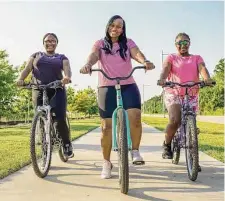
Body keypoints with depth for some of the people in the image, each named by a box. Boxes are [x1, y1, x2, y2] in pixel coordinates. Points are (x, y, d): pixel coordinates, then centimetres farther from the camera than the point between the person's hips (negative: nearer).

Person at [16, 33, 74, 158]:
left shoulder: (62, 57, 16)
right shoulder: (36, 55, 20)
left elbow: (67, 69, -3)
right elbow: (27, 69, 7)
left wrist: (67, 77, -28)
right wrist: (21, 79, -16)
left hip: (57, 90, -1)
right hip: (39, 91, 2)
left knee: (60, 119, -13)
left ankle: (67, 144, 7)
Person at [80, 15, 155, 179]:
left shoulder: (128, 43, 9)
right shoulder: (100, 44, 8)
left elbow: (137, 53, -11)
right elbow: (93, 55, -12)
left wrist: (145, 62, -35)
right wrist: (88, 65, -36)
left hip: (128, 86, 1)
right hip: (107, 88, 0)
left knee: (135, 118, -23)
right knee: (107, 126, -1)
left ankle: (135, 151, 3)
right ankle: (107, 163, 15)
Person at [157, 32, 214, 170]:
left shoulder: (197, 58, 14)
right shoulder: (171, 58, 10)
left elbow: (202, 68, -8)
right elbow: (165, 69, -11)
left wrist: (207, 79, -32)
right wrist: (162, 79, -35)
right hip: (173, 94, -2)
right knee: (175, 121, -25)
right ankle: (167, 145, 2)